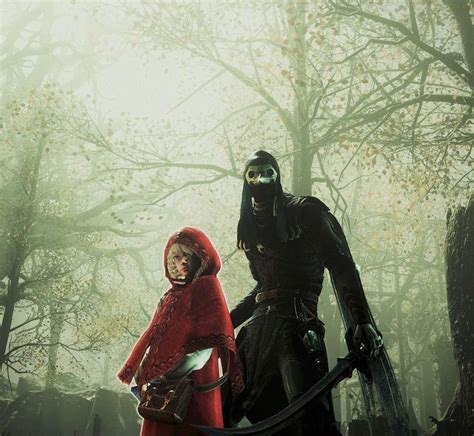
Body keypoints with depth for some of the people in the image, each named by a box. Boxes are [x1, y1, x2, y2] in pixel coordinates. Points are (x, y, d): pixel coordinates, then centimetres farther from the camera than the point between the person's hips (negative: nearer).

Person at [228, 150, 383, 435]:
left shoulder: (304, 212, 2)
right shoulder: (252, 226, 20)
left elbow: (341, 267, -6)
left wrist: (361, 320, -18)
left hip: (296, 325, -7)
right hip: (259, 326, 7)